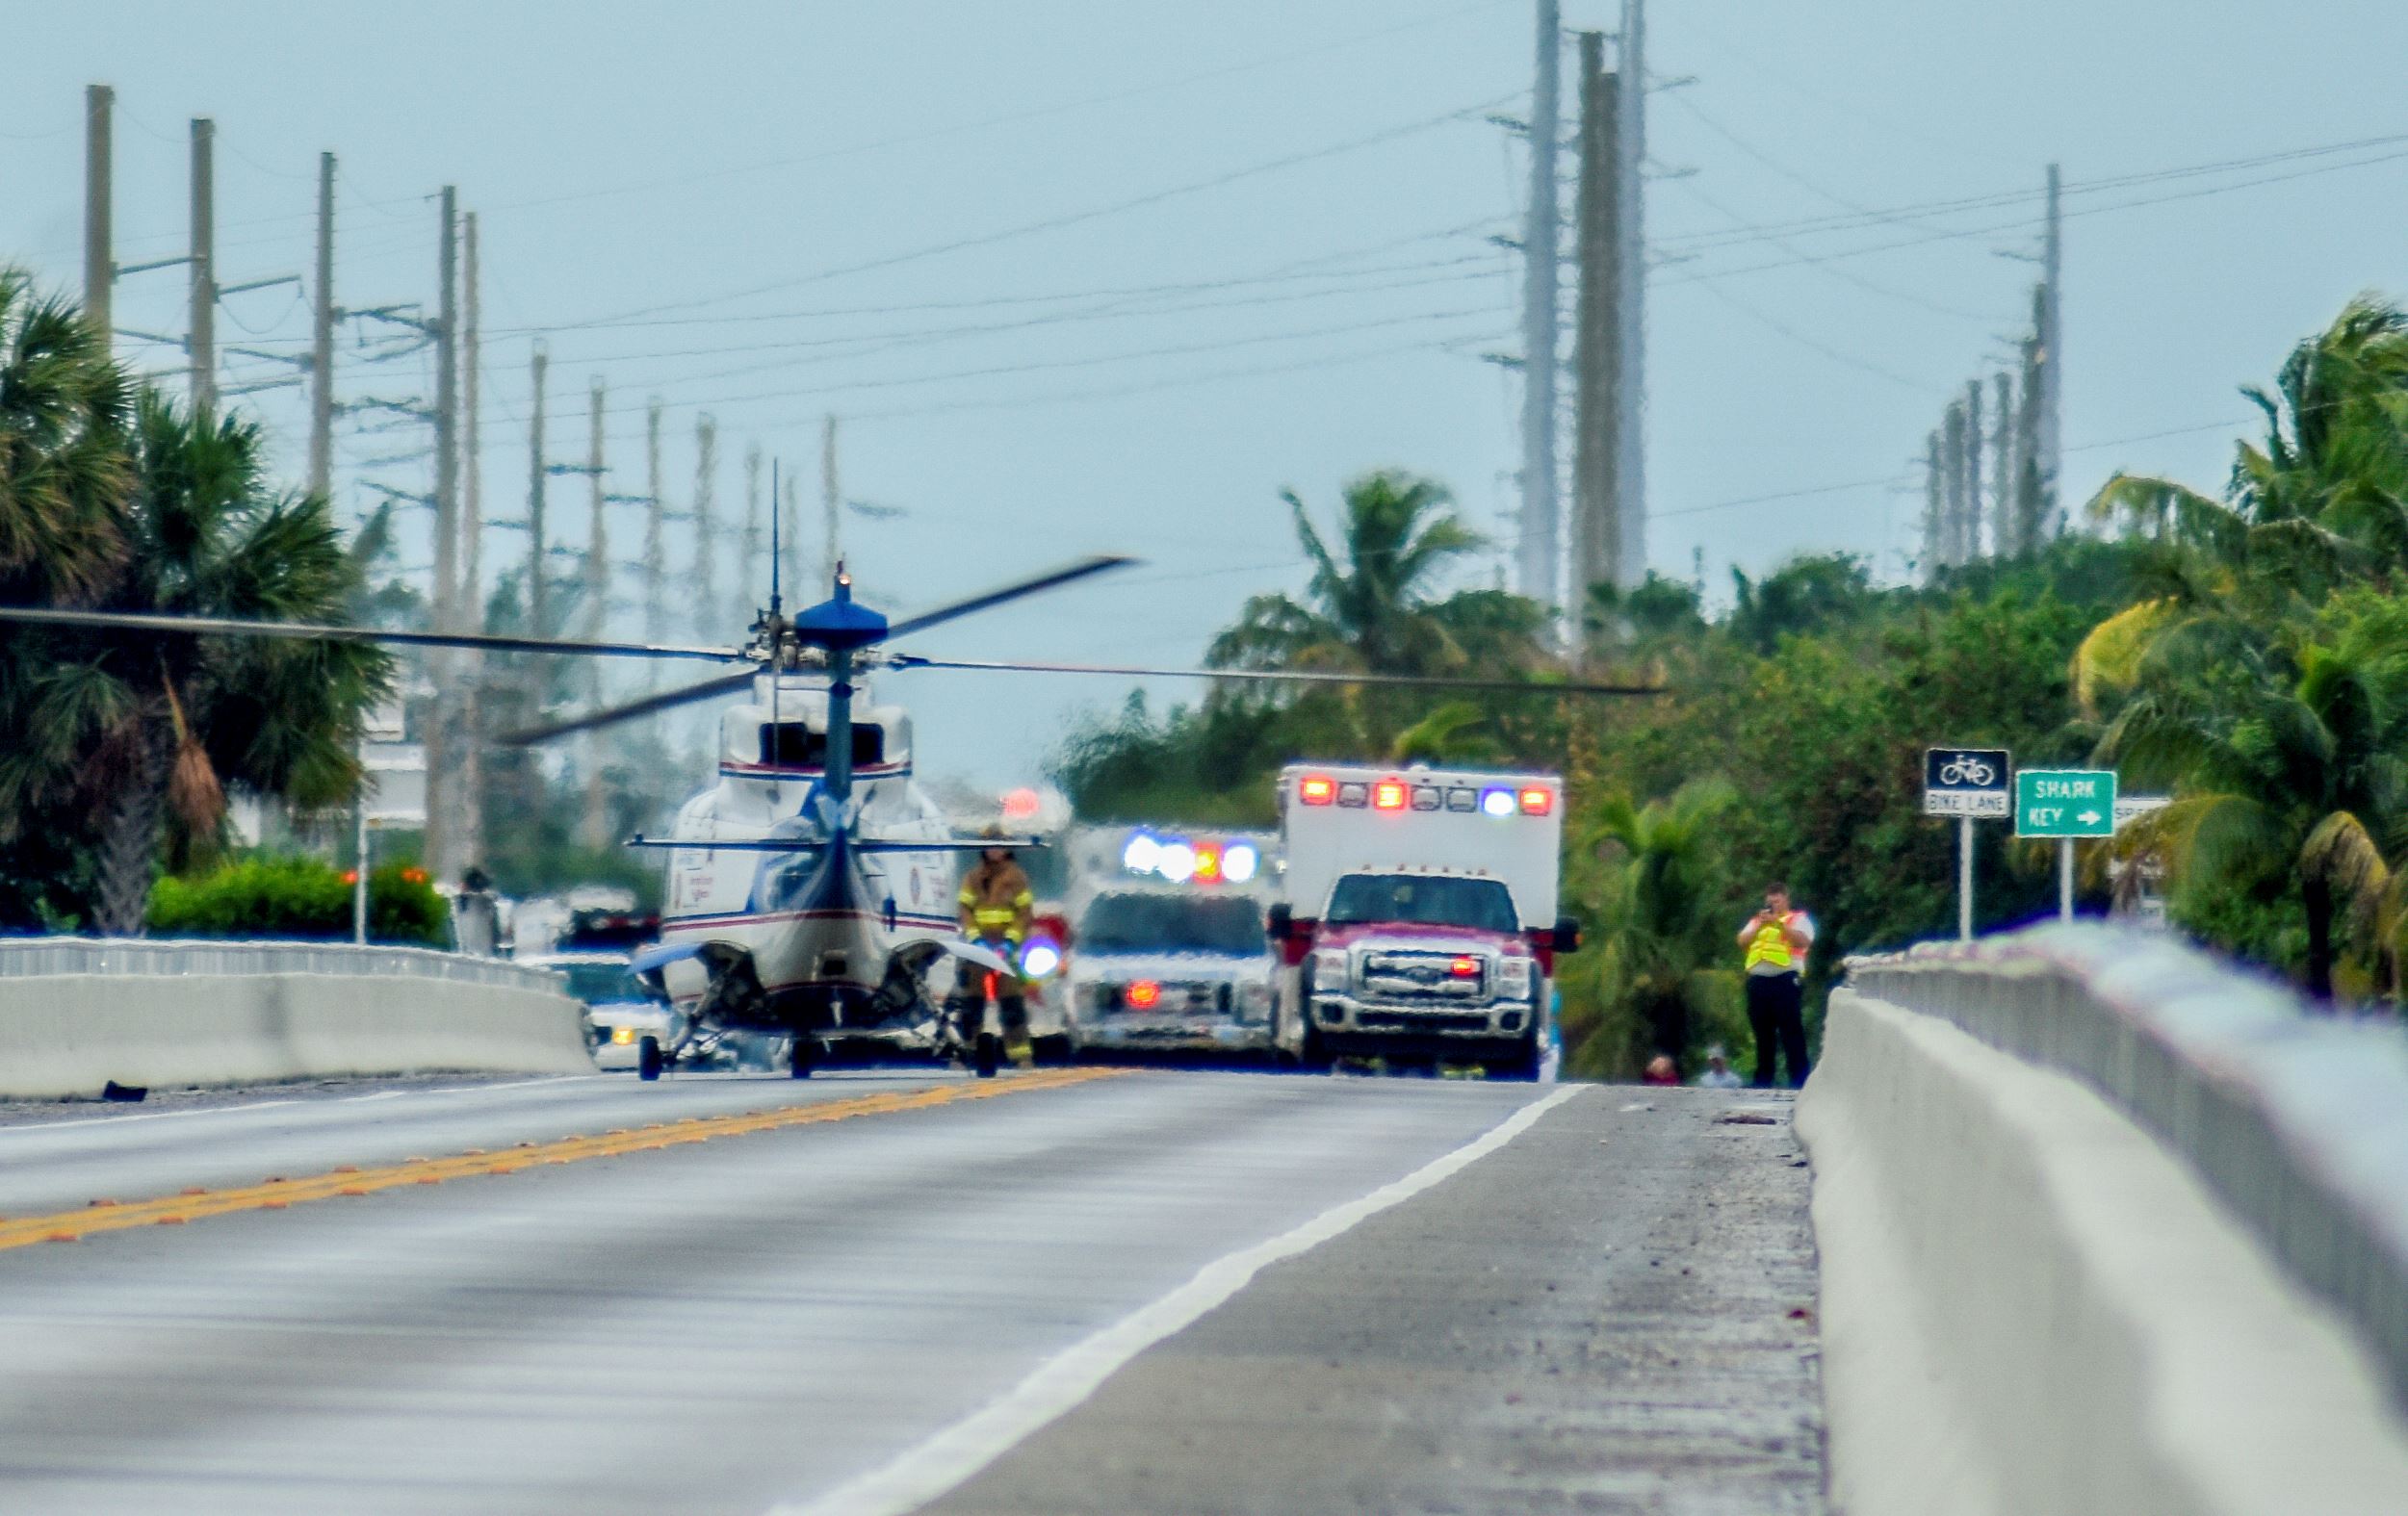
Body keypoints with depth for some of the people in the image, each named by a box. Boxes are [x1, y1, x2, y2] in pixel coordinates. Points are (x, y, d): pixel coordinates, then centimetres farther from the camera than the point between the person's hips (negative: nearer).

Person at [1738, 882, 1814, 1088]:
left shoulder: (1798, 919, 9)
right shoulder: (1756, 921, 23)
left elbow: (1804, 940, -10)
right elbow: (1742, 942, 10)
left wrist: (1779, 923, -14)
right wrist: (1759, 925, -4)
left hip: (1785, 980, -5)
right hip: (1758, 982, 5)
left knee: (1791, 1033, -8)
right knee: (1763, 1034, 8)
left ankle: (1799, 1079, -9)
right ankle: (1763, 1078, 14)